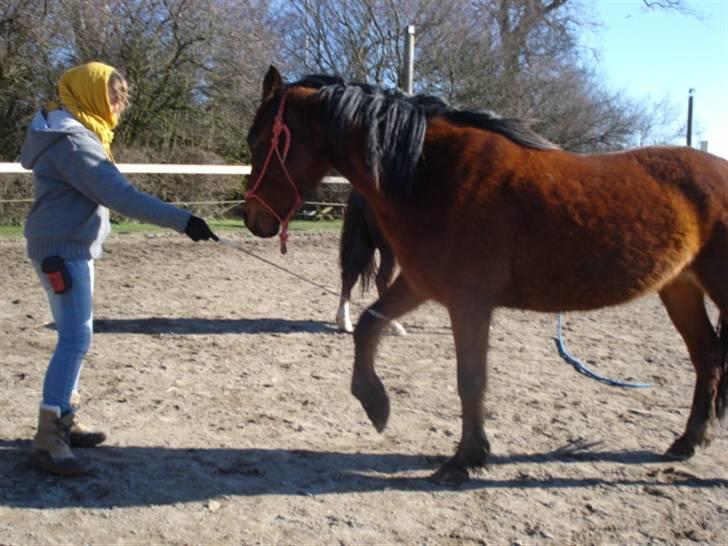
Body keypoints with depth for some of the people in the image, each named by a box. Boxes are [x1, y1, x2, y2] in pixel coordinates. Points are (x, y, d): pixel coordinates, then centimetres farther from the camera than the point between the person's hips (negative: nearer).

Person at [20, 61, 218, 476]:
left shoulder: (77, 133, 14)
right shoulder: (73, 140, -18)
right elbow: (120, 194, -27)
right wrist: (182, 221, -30)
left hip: (72, 247, 11)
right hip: (63, 250, -11)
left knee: (76, 337, 14)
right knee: (76, 339, -12)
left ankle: (66, 421, 23)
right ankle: (47, 440, -8)